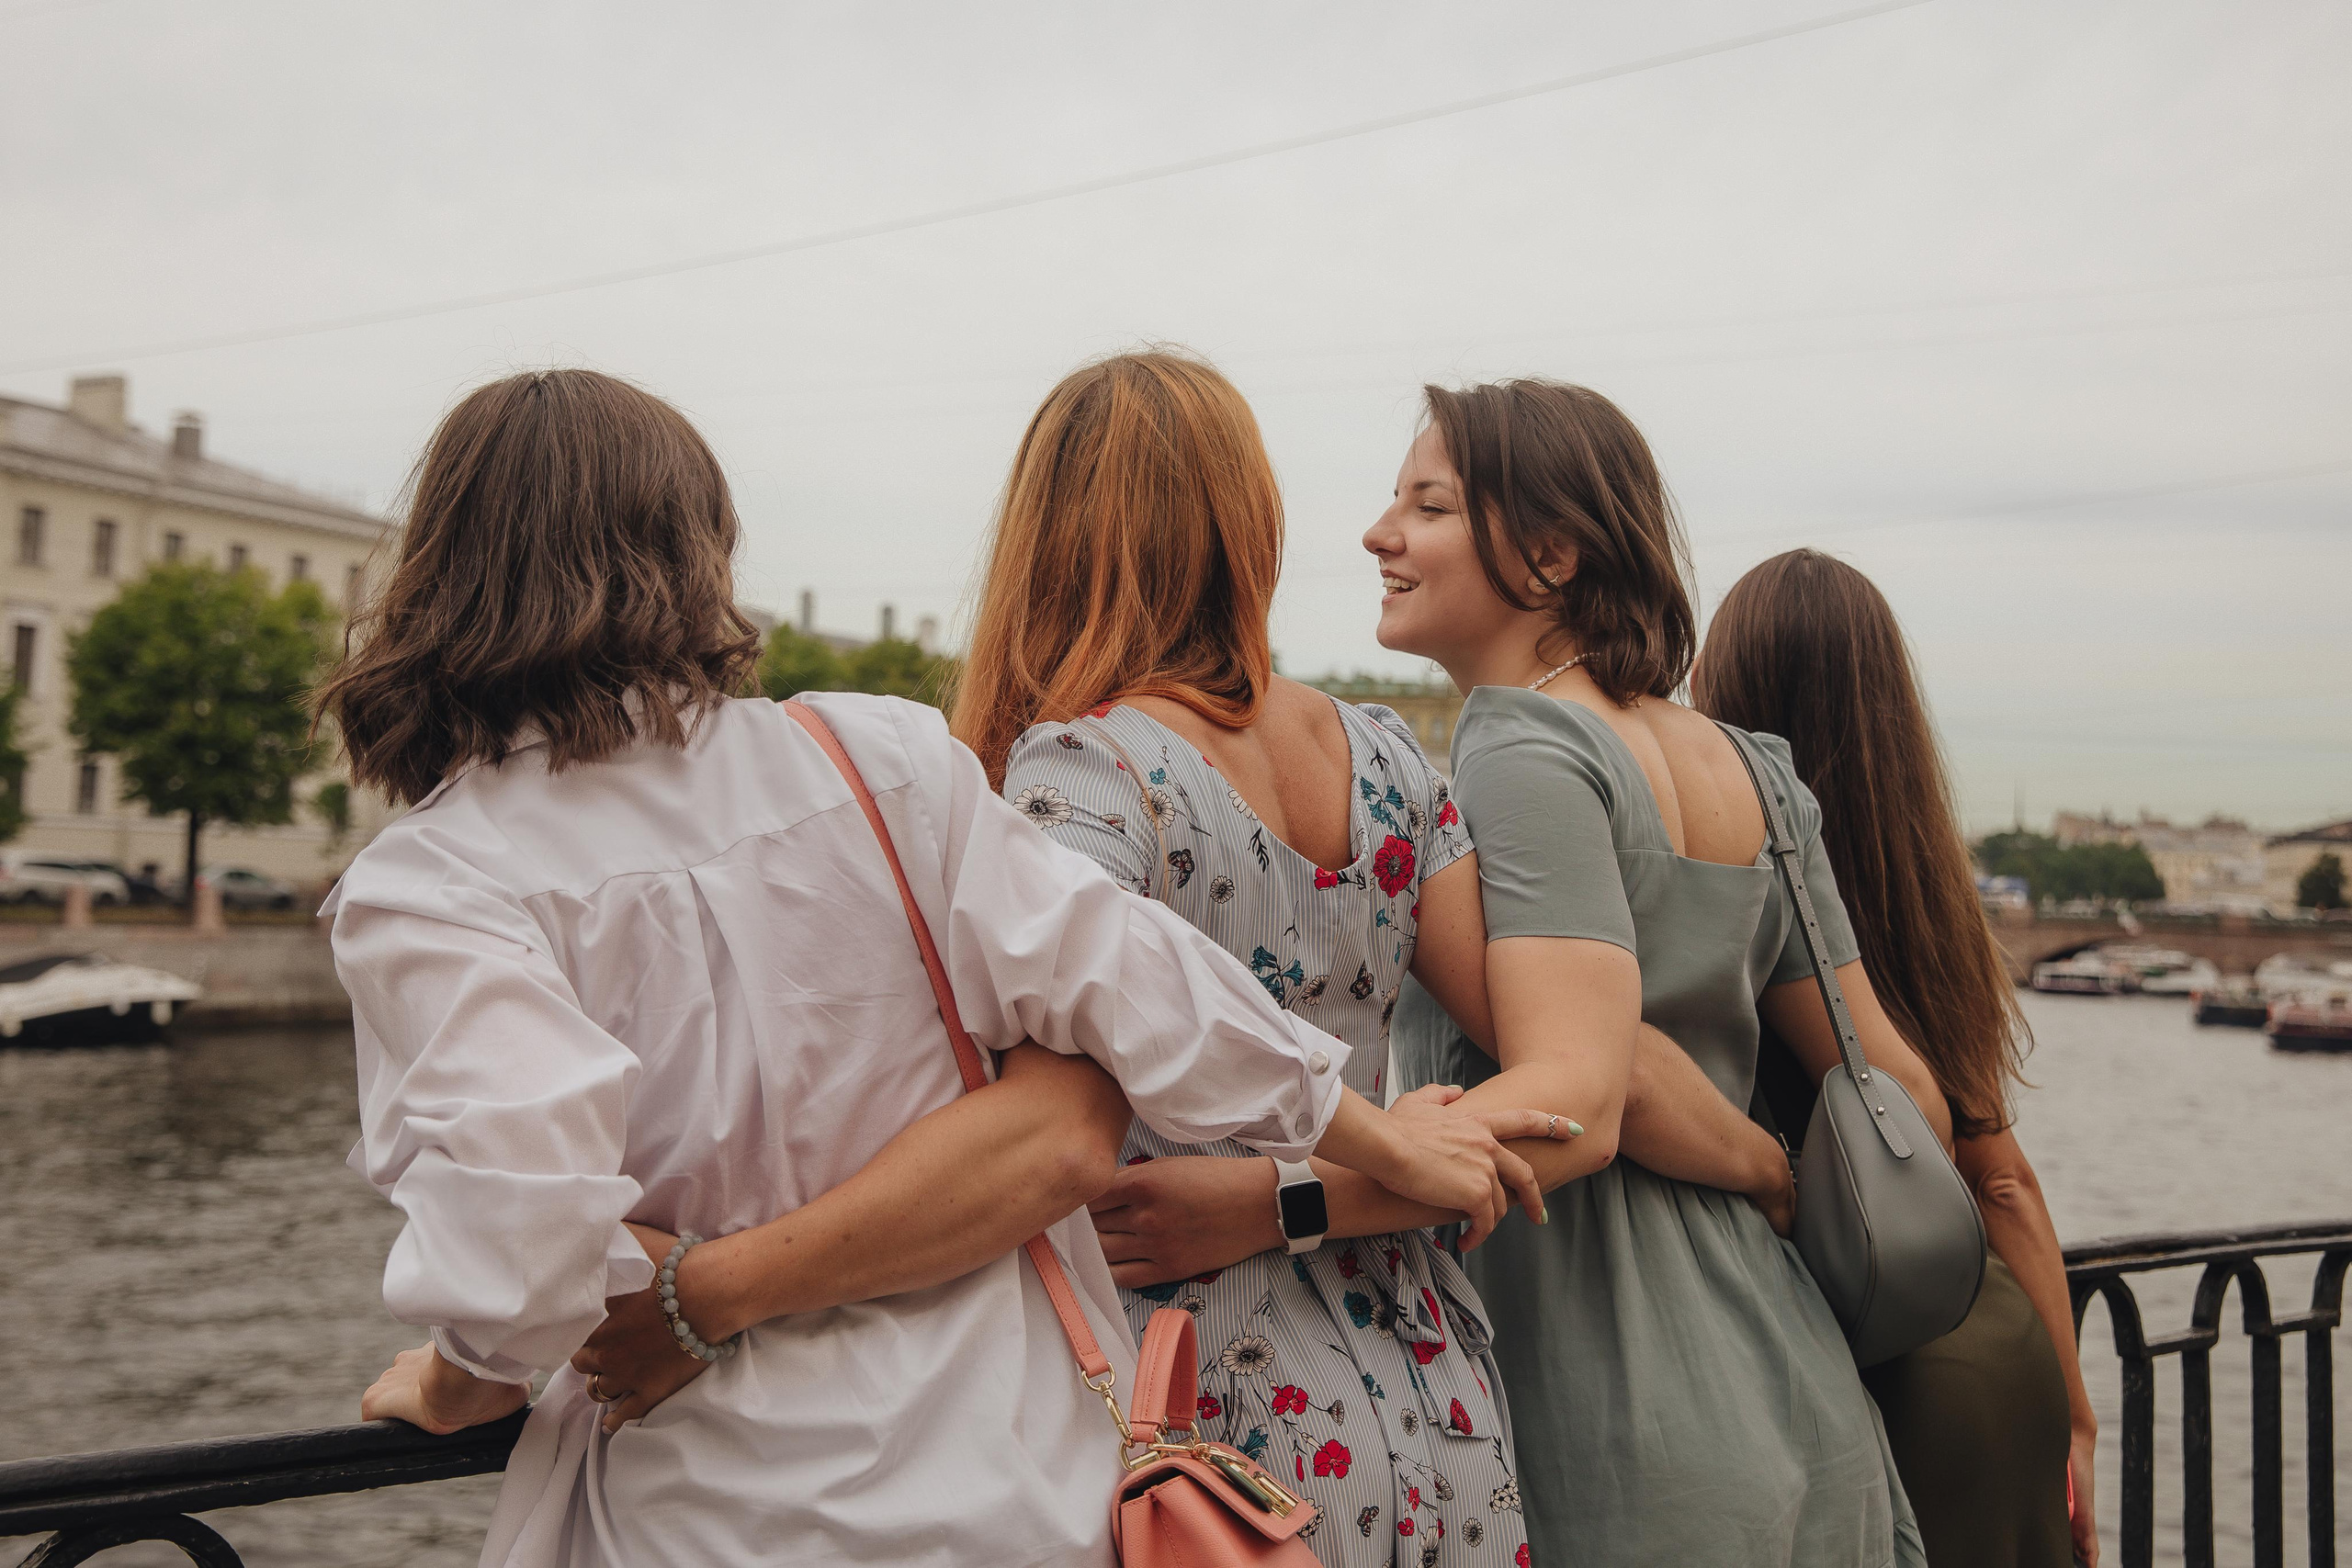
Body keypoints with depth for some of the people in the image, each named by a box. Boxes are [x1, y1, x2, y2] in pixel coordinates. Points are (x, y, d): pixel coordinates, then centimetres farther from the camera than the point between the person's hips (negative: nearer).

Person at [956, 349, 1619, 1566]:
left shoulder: (1081, 770, -14)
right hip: (1440, 1429, 6)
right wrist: (1277, 1199, -9)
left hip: (1221, 1431, -5)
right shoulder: (1382, 758, 4)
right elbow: (1576, 1088, -3)